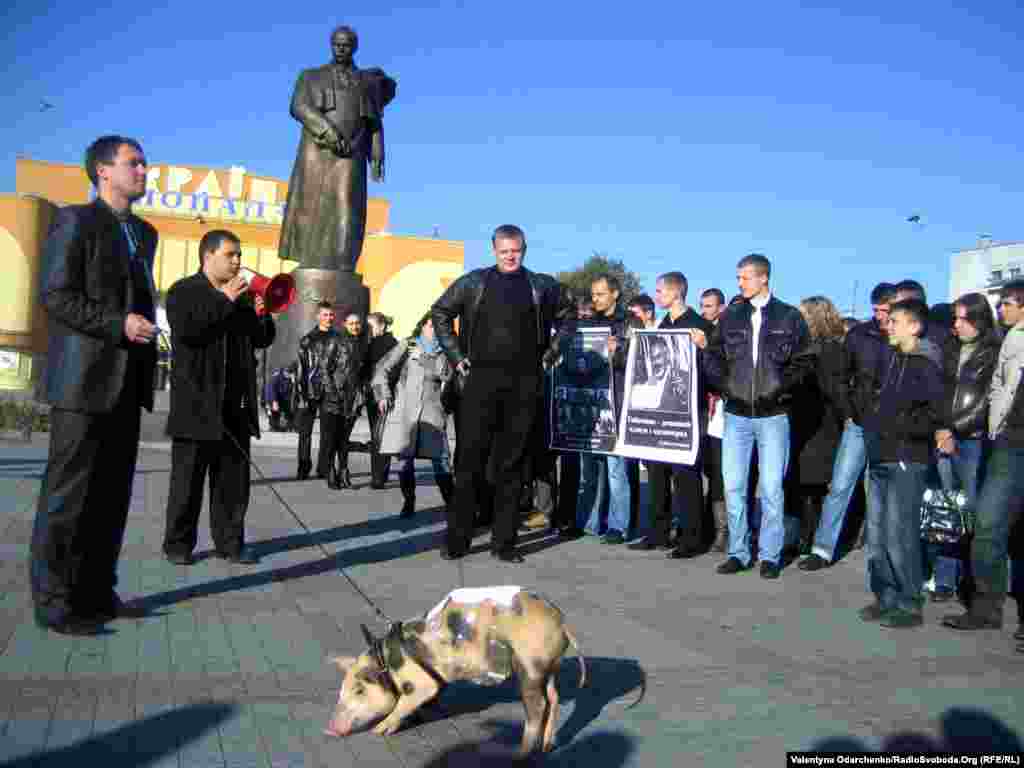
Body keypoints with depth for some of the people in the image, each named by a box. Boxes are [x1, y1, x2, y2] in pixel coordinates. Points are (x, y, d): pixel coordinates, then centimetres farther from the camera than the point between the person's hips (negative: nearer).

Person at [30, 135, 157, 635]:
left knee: (113, 491, 9)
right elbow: (54, 294, -11)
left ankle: (96, 592, 17)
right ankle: (53, 601, 6)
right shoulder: (76, 221, -4)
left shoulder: (143, 233, 19)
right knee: (68, 490, -2)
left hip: (126, 382, 7)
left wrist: (148, 331, 12)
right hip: (85, 379, -7)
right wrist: (117, 325, -18)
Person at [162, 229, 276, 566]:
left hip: (236, 404, 6)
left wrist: (261, 314, -3)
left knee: (234, 478, 8)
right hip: (198, 402, -5)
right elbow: (185, 330, -19)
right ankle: (178, 543, 13)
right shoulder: (183, 291, 0)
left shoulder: (242, 295, 18)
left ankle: (229, 542, 16)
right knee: (188, 477, 2)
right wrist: (223, 300, -16)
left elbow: (263, 340, 17)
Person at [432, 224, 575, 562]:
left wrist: (551, 352, 9)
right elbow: (440, 312, 13)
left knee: (511, 463, 5)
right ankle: (457, 537, 9)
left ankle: (504, 541, 13)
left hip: (524, 383, 1)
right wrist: (456, 355, 5)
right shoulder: (474, 282, 7)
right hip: (481, 379, -1)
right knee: (470, 458, 0)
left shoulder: (542, 286, 9)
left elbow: (568, 316, 20)